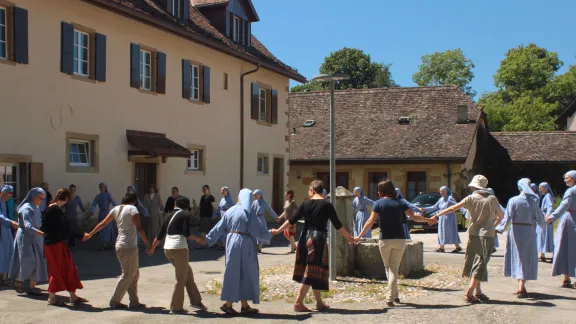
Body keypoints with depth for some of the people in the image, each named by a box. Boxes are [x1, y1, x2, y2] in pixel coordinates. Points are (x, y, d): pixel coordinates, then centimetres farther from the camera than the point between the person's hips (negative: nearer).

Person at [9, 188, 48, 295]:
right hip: (26, 238, -8)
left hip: (36, 238, 8)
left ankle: (32, 286, 9)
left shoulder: (37, 208, 12)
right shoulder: (26, 208, -15)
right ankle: (18, 280, 17)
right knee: (29, 262, -7)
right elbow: (27, 226, -27)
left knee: (37, 262, 4)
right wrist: (41, 233, -40)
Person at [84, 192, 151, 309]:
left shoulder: (116, 209, 11)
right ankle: (115, 301, 9)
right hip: (129, 246, -8)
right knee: (128, 275, 2)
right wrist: (148, 245, -14)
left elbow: (103, 224, 16)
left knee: (134, 274, 14)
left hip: (120, 246, 8)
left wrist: (90, 234, 28)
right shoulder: (132, 209, -10)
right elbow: (139, 229, -16)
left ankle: (134, 301, 15)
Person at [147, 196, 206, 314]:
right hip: (179, 248, -7)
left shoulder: (169, 216, 15)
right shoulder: (186, 215, -2)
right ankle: (176, 307, 8)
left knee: (188, 274, 17)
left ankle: (195, 301, 19)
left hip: (167, 249, 7)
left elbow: (160, 235, 17)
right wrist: (198, 239, 1)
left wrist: (151, 249, 27)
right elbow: (186, 234, -14)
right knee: (181, 279, 4)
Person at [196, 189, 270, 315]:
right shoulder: (249, 213, -9)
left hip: (231, 243, 6)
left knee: (234, 273, 9)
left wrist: (208, 239, 17)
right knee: (245, 274, 5)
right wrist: (269, 235, 7)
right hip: (244, 245, -6)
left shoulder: (230, 211, 6)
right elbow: (258, 231, -10)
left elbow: (219, 227, 8)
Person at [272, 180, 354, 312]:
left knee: (313, 271, 14)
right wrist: (349, 237, 10)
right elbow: (337, 225, -1)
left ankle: (319, 303, 21)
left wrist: (278, 231, 13)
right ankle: (298, 303, -4)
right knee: (313, 271, -1)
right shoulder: (327, 205, -4)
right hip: (319, 238, -5)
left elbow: (292, 220, 3)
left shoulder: (305, 204, 3)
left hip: (306, 237, 5)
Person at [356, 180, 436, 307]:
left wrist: (359, 236, -11)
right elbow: (414, 217, 5)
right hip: (400, 239, 2)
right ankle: (390, 297, -3)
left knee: (388, 268, 14)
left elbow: (370, 221, -11)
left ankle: (394, 295, 16)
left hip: (385, 240, -2)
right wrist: (428, 220, 21)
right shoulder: (400, 202, 4)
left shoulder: (379, 203, -3)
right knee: (394, 268, 5)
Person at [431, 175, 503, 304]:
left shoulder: (471, 198, -1)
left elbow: (453, 208, -3)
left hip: (473, 235, 2)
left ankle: (478, 292, 19)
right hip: (487, 236, -2)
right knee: (480, 264, -2)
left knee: (475, 263, 15)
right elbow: (500, 216, 14)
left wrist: (437, 215, 2)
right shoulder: (492, 199, 1)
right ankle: (469, 294, -11)